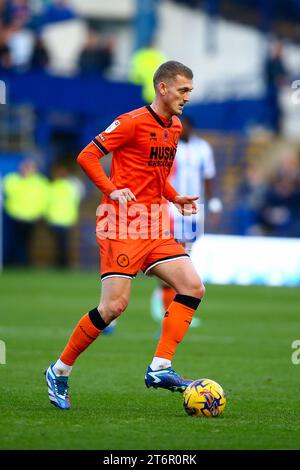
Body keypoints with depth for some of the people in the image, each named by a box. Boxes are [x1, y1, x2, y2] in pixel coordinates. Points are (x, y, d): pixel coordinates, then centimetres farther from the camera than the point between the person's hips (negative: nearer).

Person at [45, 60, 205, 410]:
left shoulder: (175, 127, 15)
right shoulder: (132, 122, -9)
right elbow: (87, 156, -9)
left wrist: (175, 198, 13)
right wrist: (112, 190, -20)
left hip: (155, 227, 8)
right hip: (122, 224, -8)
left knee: (193, 288, -8)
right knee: (114, 305, -12)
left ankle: (160, 368, -8)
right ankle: (60, 371, 5)